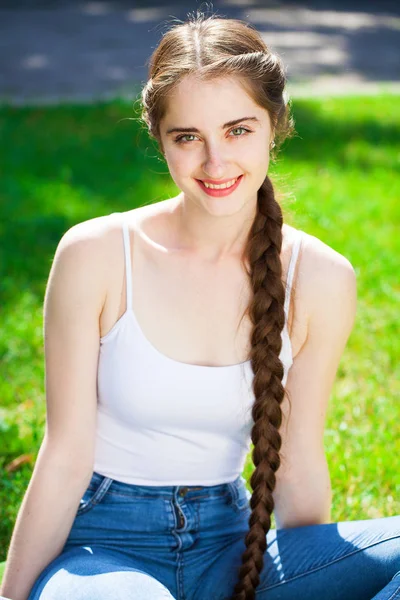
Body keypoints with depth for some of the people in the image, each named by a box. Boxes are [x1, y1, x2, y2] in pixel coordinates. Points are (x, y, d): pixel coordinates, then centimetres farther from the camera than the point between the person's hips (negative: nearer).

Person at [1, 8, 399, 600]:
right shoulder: (97, 255, -12)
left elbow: (297, 465, 4)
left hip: (230, 545, 4)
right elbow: (65, 458, -7)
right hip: (104, 543, -3)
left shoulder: (320, 281, -5)